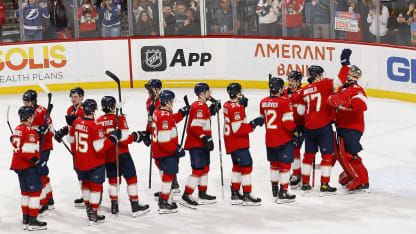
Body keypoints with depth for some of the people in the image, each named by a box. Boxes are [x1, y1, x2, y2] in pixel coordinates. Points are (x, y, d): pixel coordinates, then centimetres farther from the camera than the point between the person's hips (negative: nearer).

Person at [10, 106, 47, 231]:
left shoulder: (18, 129, 9)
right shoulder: (30, 131, -19)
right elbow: (28, 151, -27)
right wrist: (36, 160, -19)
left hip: (18, 164, 10)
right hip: (28, 166, -10)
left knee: (25, 191, 17)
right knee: (35, 191, -3)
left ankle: (25, 219, 22)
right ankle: (32, 221, -4)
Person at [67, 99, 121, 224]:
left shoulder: (76, 122, -3)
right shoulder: (95, 127, -24)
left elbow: (71, 140, 10)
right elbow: (99, 148, -26)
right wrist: (113, 138, -17)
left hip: (80, 162, 6)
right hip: (95, 163, -6)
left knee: (86, 183, 23)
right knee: (96, 186, 5)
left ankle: (88, 209, 34)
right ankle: (93, 216, 8)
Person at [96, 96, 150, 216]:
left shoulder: (99, 121, 2)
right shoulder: (119, 119, -14)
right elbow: (124, 139, -20)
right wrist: (134, 136, -3)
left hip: (107, 156, 5)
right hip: (121, 155, -5)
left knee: (112, 179, 18)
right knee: (131, 178, 3)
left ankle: (114, 206, 20)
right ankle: (135, 206, 3)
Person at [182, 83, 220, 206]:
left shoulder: (203, 105, 14)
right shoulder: (198, 106, -19)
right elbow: (195, 126, -26)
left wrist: (213, 108, 14)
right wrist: (206, 138, -29)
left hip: (202, 144, 11)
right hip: (196, 144, -11)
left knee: (205, 168, 16)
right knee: (198, 169, -10)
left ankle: (202, 194, 25)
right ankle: (186, 194, -4)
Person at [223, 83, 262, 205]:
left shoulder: (227, 105, 6)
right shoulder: (236, 108, -22)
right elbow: (238, 129, -26)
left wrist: (241, 104, 5)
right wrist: (252, 125, -25)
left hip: (231, 143, 10)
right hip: (238, 144, -10)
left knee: (237, 166, 18)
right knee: (246, 166, -5)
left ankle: (235, 194, 24)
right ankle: (247, 195, -3)